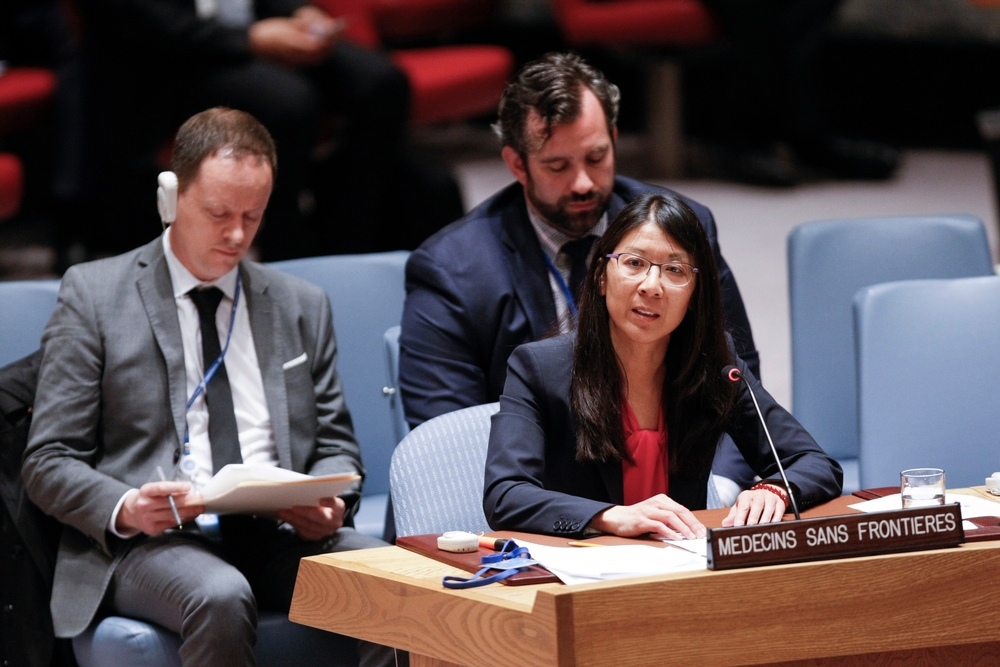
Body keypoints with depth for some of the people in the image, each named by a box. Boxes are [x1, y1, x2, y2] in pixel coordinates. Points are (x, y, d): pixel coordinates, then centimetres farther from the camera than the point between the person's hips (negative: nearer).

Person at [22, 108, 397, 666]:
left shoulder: (302, 306, 19)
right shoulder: (94, 295, 7)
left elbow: (335, 447, 21)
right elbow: (50, 462, 3)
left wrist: (328, 503, -5)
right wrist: (124, 509, -19)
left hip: (280, 533, 3)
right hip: (152, 538, -3)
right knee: (220, 599, -38)